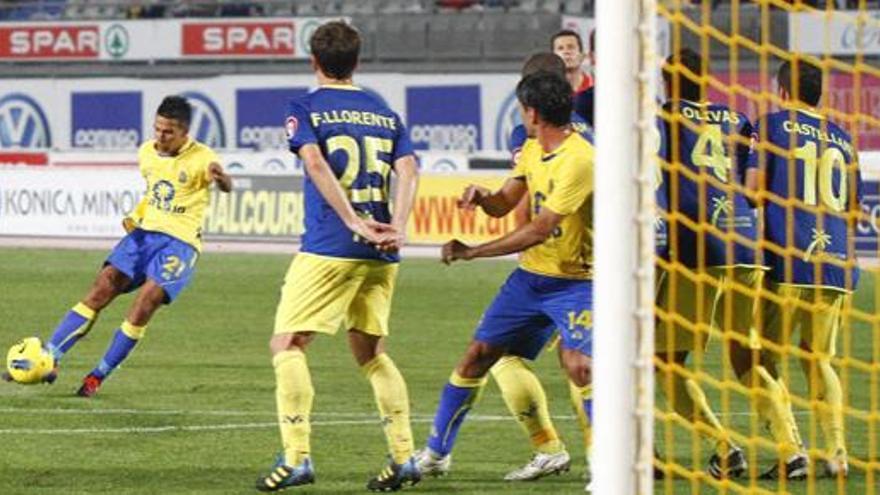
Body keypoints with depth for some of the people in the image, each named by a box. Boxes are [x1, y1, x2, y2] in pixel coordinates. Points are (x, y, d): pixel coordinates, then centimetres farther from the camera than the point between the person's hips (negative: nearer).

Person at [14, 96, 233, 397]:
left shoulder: (200, 158, -11)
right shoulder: (147, 153, 8)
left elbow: (226, 187, -32)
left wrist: (220, 178, -54)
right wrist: (137, 216, 14)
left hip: (180, 242, -5)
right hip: (145, 233, 5)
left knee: (145, 302, -20)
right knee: (101, 289, -11)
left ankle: (99, 376, -6)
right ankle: (50, 359, -12)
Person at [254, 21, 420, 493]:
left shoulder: (305, 108, 2)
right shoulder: (386, 115, 16)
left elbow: (315, 164, -14)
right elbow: (408, 171, 1)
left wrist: (356, 224, -16)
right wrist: (395, 228, -9)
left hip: (329, 248, -5)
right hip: (381, 256, 5)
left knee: (287, 344, 0)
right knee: (370, 352, 17)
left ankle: (296, 457, -12)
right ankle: (404, 457, 10)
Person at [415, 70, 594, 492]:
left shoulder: (578, 160, -22)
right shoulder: (532, 150, 6)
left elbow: (538, 231, -23)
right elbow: (503, 205, 12)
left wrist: (472, 252, -18)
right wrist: (482, 196, -13)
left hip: (574, 281, -8)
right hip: (530, 277, 8)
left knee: (578, 364, -25)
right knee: (478, 354, 10)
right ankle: (436, 450, 24)